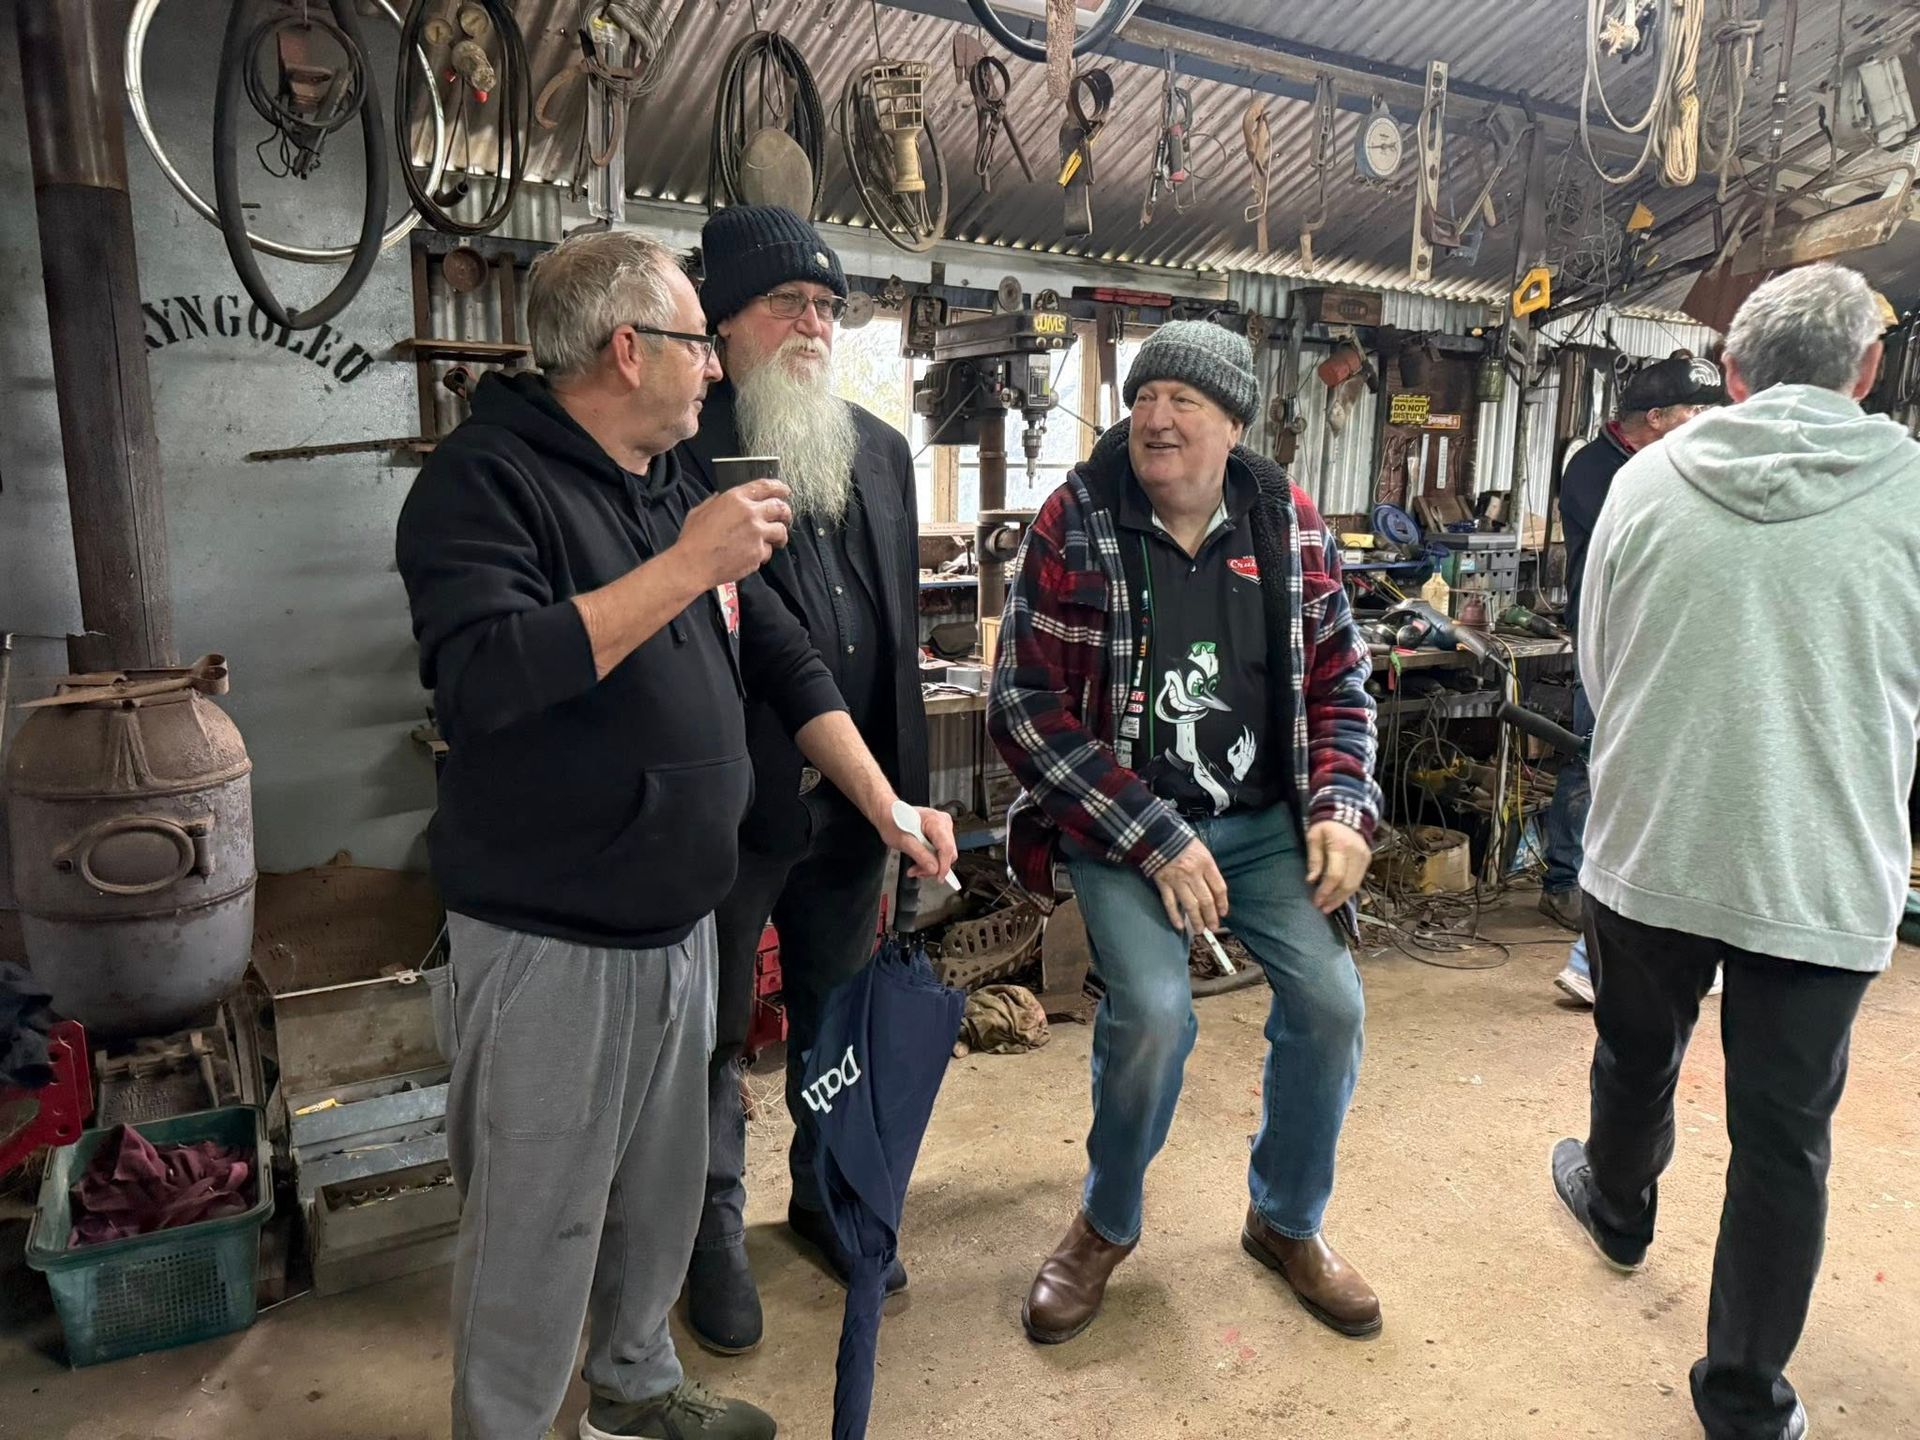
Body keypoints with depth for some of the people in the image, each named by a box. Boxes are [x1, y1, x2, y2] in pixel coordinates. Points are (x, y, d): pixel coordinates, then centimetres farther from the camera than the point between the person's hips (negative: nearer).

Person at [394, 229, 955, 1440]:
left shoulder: (675, 487, 10)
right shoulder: (487, 480, -14)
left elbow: (783, 660, 12)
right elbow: (484, 676, -31)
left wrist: (887, 805, 6)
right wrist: (685, 567, -29)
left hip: (680, 924, 8)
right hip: (549, 944, -7)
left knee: (663, 1191, 22)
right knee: (538, 1225, 8)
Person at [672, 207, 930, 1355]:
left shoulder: (882, 450, 9)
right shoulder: (681, 450, -11)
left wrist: (902, 777, 12)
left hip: (852, 798, 6)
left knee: (839, 1013, 21)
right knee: (717, 1029, 13)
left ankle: (827, 1193, 43)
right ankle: (717, 1230, 34)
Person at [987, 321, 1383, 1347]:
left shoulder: (1287, 524, 1)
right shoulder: (1074, 524, -9)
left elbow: (1340, 679, 10)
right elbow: (1025, 705, -13)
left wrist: (1341, 805, -6)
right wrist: (1155, 840, -18)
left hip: (1265, 818, 4)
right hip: (1121, 825, -3)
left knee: (1330, 1000, -10)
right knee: (1153, 1009, -23)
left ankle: (1286, 1221, 22)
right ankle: (1108, 1222, 11)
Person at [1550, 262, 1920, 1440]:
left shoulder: (1647, 479, -5)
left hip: (1650, 849, 2)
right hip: (1825, 876, -1)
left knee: (1638, 1058, 25)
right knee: (1785, 1137, 12)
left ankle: (1620, 1207, 53)